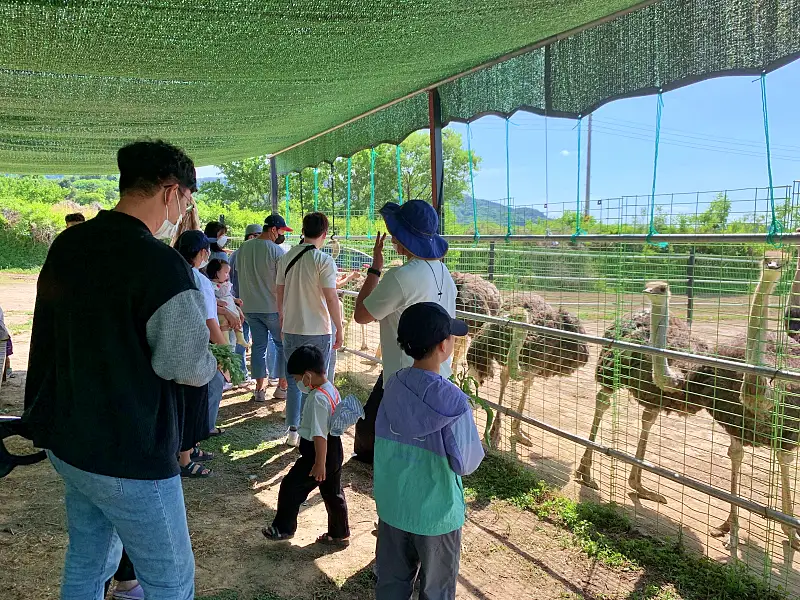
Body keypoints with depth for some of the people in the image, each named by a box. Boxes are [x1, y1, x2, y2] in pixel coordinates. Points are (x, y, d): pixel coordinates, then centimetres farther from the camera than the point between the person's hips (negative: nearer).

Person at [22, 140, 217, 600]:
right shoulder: (161, 264, -24)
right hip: (130, 458, -8)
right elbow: (188, 366, -19)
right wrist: (213, 365, 0)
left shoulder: (66, 246, 2)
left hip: (66, 441, 9)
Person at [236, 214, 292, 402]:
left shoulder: (243, 248, 5)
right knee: (283, 344, 9)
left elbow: (239, 275, 15)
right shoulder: (277, 251, -14)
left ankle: (260, 388, 13)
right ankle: (282, 386, 13)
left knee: (258, 345, 11)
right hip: (273, 307, -5)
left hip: (250, 307, 5)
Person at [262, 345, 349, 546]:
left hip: (318, 452, -9)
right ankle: (340, 534, 29)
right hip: (335, 450, 9)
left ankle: (283, 528, 22)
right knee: (333, 493, 18)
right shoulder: (332, 390, 3)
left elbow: (319, 434, -26)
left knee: (291, 486, 8)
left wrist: (320, 463, -23)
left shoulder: (317, 398, -25)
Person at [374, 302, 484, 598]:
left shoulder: (392, 384, -8)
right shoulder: (452, 400, -26)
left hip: (392, 505, 5)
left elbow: (382, 439, 3)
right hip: (435, 513, -5)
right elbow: (466, 463, -19)